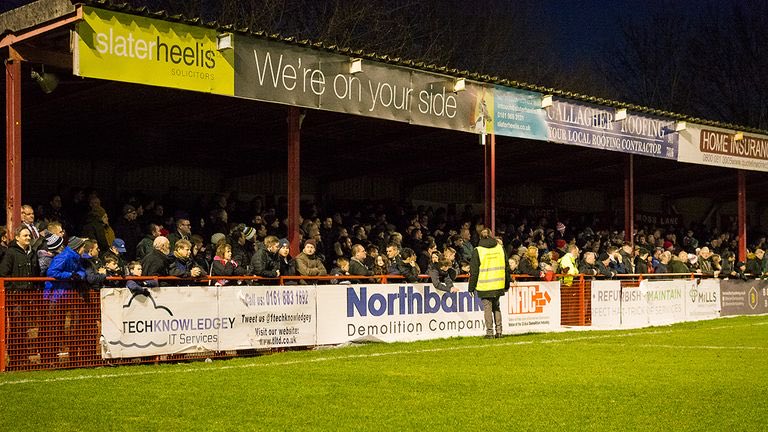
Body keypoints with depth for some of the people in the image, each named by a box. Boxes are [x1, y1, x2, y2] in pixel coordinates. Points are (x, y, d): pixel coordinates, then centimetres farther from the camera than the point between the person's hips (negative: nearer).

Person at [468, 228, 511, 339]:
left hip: (484, 285, -3)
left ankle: (489, 332, 0)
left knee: (487, 307, 2)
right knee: (496, 307, 15)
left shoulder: (477, 251, -6)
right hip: (498, 284, 4)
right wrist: (507, 283, 18)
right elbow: (506, 267, 10)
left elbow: (474, 271, -3)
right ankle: (498, 331, 10)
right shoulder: (500, 248, 5)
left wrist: (472, 287, 3)